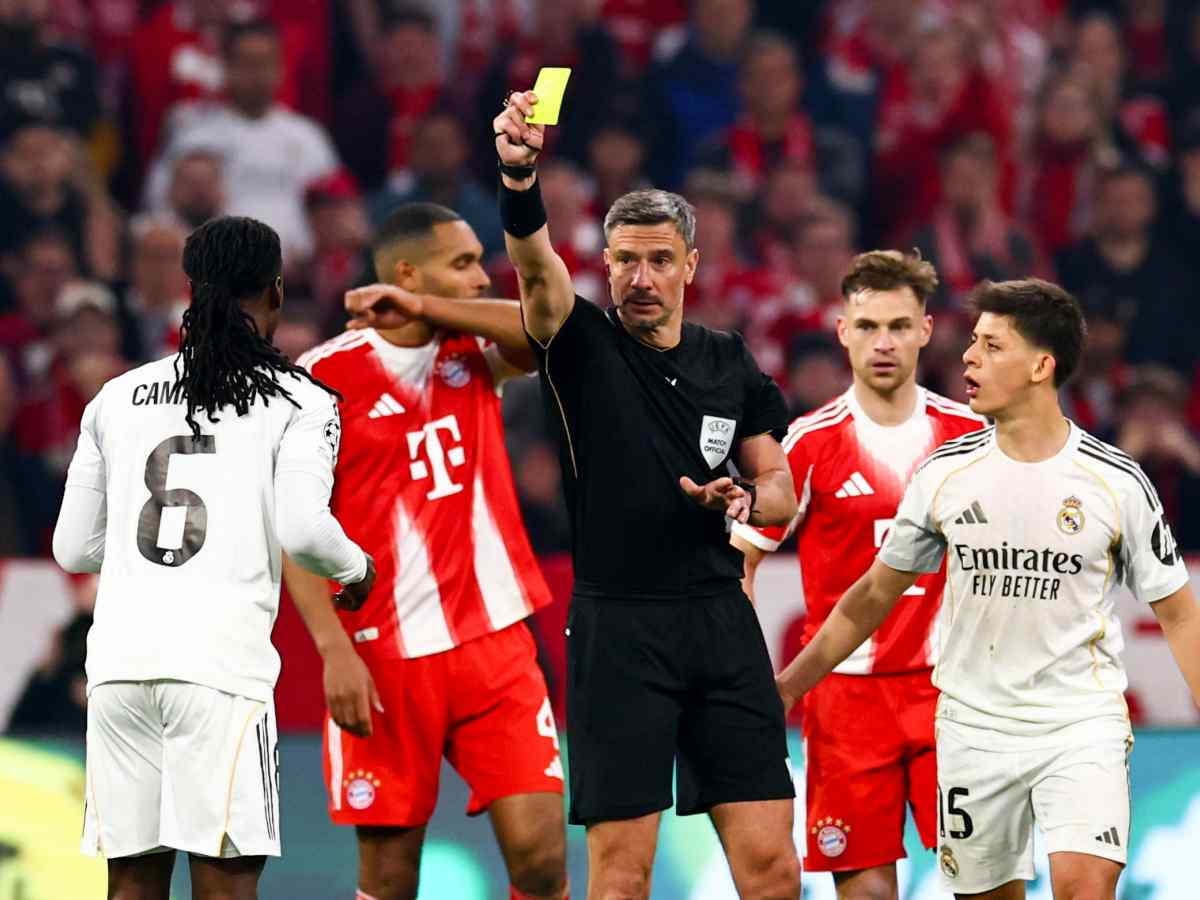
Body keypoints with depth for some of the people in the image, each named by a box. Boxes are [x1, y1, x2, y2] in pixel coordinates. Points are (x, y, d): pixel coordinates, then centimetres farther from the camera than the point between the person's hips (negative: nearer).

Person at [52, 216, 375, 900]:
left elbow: (74, 549, 17)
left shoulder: (119, 397, 16)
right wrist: (355, 567, 11)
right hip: (222, 663, -4)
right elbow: (302, 529, -10)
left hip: (119, 661, 4)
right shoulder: (299, 401, 4)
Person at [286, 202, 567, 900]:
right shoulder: (325, 377, -4)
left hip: (494, 640, 3)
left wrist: (426, 309, -15)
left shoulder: (475, 355, 8)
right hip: (384, 656, -3)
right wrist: (336, 650, -16)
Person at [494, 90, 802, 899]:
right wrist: (520, 176, -42)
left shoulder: (729, 363, 11)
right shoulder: (584, 346, -1)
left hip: (723, 620, 3)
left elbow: (782, 492, 19)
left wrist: (747, 502, -6)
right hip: (618, 626, -3)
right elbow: (535, 263, -22)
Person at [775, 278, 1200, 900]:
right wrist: (787, 685, 12)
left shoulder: (1116, 481, -5)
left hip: (1082, 724, -3)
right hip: (973, 726, 3)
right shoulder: (946, 471, 1)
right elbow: (875, 594, 13)